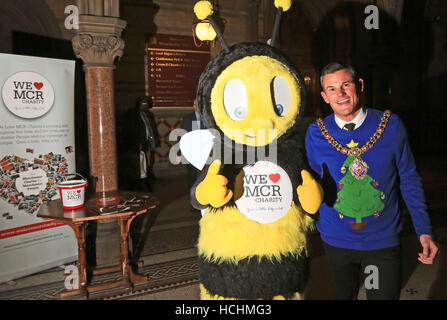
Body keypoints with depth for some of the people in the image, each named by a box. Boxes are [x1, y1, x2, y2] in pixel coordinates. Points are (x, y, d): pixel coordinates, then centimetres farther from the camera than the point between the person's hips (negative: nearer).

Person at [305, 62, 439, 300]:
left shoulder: (391, 125, -9)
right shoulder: (316, 133, -7)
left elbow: (408, 179, -2)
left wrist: (424, 231, -6)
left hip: (383, 241, -1)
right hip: (336, 241, 2)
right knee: (344, 295, 22)